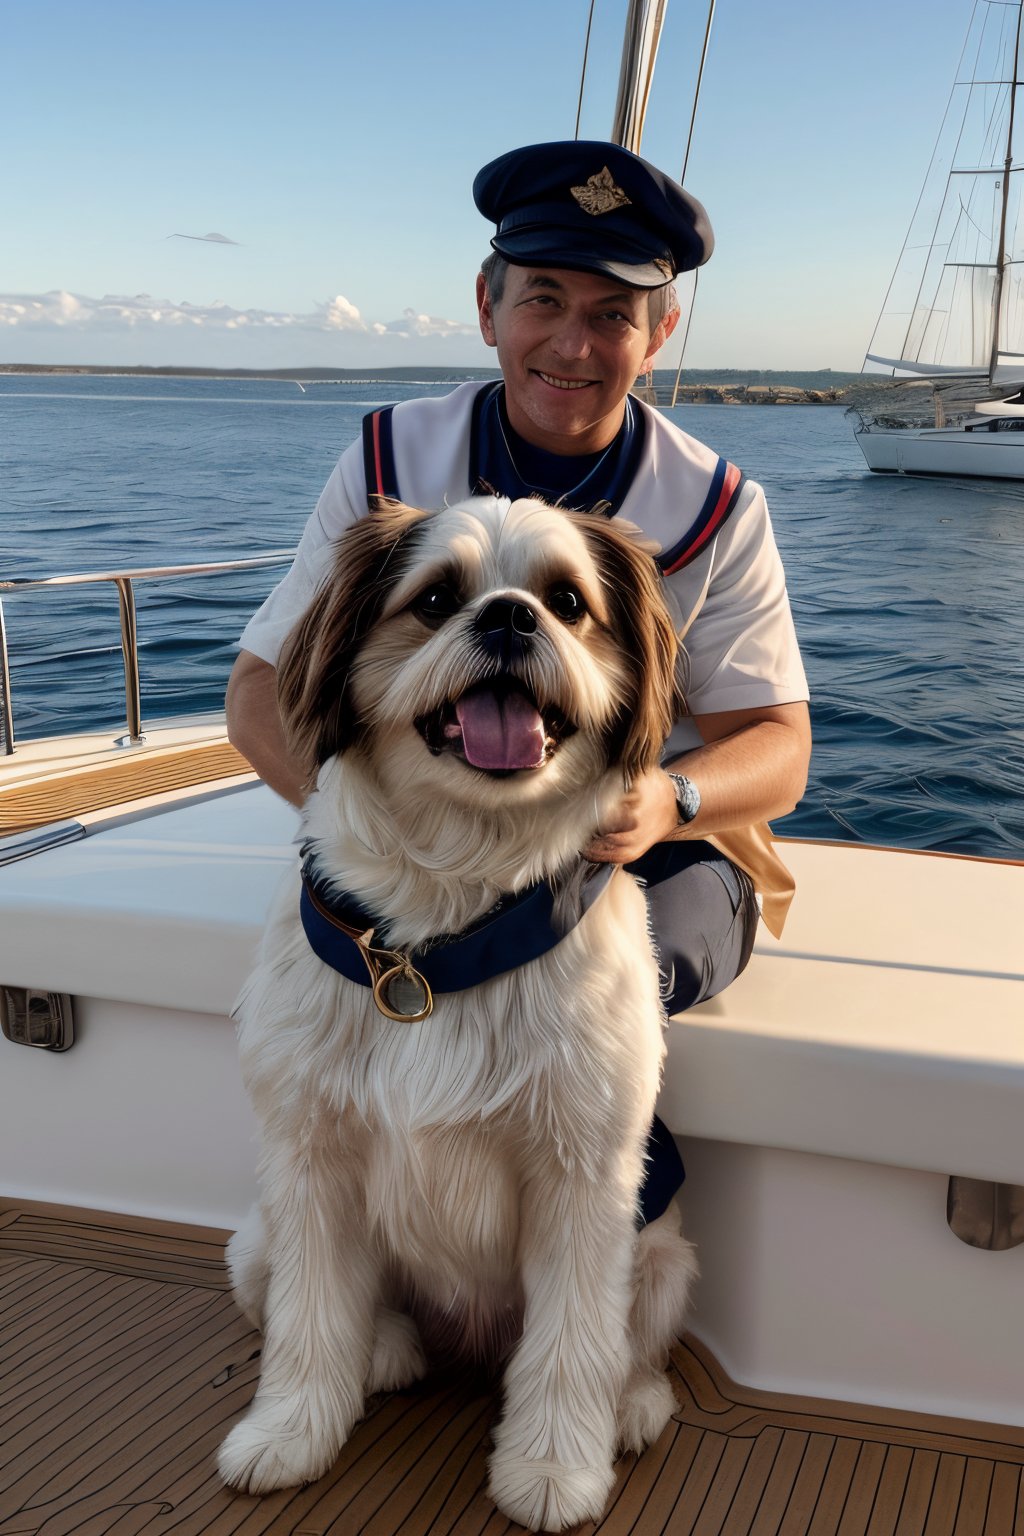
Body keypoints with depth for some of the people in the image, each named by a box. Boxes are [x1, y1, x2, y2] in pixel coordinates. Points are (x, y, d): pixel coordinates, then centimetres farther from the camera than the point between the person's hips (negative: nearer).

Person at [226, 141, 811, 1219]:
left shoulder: (716, 509, -5)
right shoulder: (390, 464, -4)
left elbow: (776, 746, -4)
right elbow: (264, 694, -3)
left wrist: (672, 799, -30)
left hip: (649, 849, 0)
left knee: (652, 959, -33)